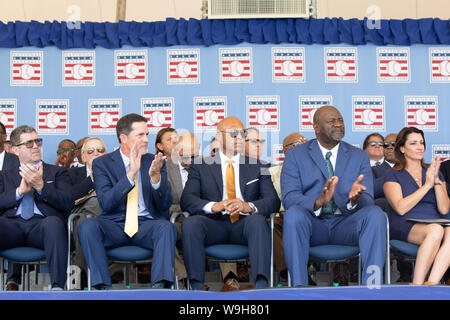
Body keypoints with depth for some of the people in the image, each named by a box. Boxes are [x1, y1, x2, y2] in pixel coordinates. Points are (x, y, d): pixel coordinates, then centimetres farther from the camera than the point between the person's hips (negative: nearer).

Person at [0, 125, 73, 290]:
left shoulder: (57, 173, 22)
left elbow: (68, 203, 4)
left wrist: (41, 186, -9)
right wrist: (20, 191, -5)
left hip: (42, 224, -1)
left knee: (53, 222, -38)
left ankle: (57, 286, -39)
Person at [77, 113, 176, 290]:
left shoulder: (154, 162, 10)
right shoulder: (102, 163, 5)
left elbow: (165, 205, 2)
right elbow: (105, 203, -11)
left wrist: (155, 177, -16)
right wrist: (131, 174, -21)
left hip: (147, 225, 1)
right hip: (114, 226, 0)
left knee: (167, 227, -31)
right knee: (87, 226, -30)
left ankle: (160, 286, -39)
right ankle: (103, 286, -29)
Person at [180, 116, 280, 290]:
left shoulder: (257, 167, 18)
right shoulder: (200, 167, 15)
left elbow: (273, 201, 4)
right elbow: (186, 200, -1)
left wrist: (249, 206, -19)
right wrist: (213, 206, -22)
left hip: (244, 223, 0)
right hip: (214, 224, 0)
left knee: (258, 220, -33)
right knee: (190, 222, -31)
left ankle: (261, 285, -41)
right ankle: (197, 286, -29)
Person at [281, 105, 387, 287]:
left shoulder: (360, 156, 13)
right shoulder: (295, 155, 6)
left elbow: (368, 200, 2)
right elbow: (289, 198, -7)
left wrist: (355, 199, -24)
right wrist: (318, 201, -28)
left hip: (345, 224, 2)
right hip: (312, 223, -1)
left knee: (375, 214, -27)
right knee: (294, 213, -33)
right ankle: (299, 287, -30)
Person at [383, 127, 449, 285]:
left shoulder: (434, 173, 23)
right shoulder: (393, 175, 10)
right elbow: (401, 208, -7)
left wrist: (436, 181, -4)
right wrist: (427, 185, -6)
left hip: (435, 224, 4)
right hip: (405, 226, -4)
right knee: (436, 230, -36)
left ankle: (432, 283, -40)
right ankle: (417, 284, -33)